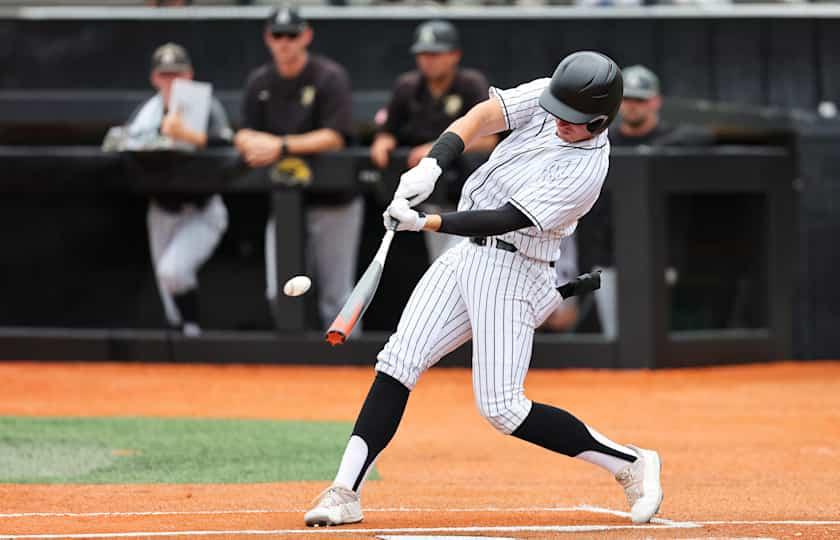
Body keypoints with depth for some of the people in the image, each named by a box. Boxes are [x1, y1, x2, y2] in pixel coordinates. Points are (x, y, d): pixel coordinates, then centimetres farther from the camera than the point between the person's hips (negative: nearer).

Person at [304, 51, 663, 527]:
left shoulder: (585, 170, -21)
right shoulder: (546, 98, -2)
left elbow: (504, 219, -25)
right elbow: (482, 116, -10)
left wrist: (425, 223, -29)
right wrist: (432, 165, -25)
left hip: (513, 271, -7)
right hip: (469, 255, 7)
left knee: (502, 407, -11)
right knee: (399, 363, -4)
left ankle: (631, 464, 2)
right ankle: (346, 493, -5)